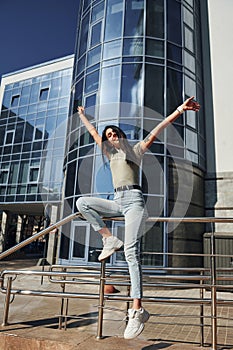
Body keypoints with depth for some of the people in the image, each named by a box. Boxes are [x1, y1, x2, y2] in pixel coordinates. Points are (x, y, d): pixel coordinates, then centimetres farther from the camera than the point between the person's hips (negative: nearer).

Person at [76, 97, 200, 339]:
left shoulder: (135, 150, 13)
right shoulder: (109, 153, 26)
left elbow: (156, 130, 4)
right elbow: (94, 133, 35)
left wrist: (179, 110, -4)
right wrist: (82, 115, 44)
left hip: (133, 199, -5)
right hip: (117, 201, 6)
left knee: (131, 250, -19)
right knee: (82, 202, -10)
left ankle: (137, 310, -22)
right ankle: (109, 239, -7)